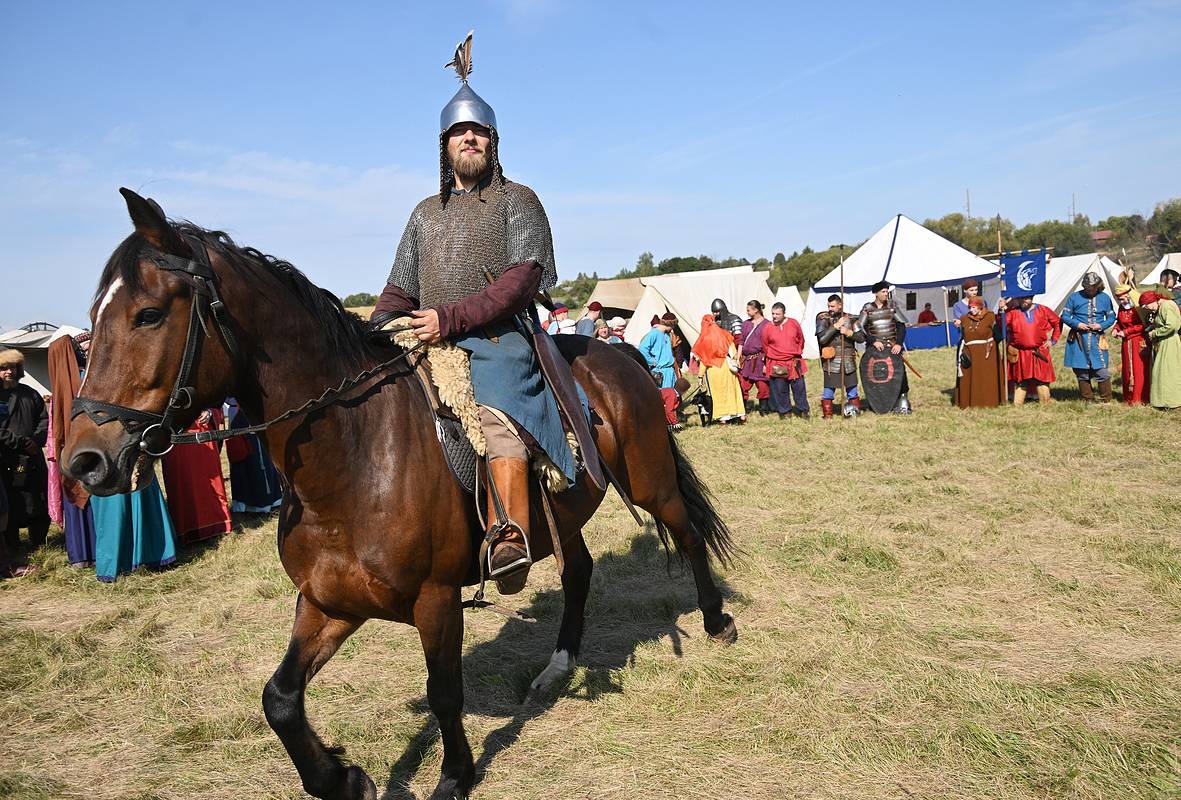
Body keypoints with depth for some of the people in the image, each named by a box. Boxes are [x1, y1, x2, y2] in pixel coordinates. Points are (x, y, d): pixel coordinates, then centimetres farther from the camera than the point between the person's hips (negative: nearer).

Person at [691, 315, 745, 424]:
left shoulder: (703, 339, -8)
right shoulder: (724, 334, 1)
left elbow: (703, 359, -5)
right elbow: (733, 352, 2)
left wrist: (701, 375, 1)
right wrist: (735, 364, 12)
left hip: (712, 369, -3)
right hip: (726, 366, 3)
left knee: (717, 392, 7)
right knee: (732, 389, 13)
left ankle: (722, 416, 7)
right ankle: (740, 414, 15)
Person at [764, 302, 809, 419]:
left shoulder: (794, 323, 0)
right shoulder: (767, 327, -2)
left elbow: (801, 340, 14)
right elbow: (765, 346, 10)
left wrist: (797, 353, 15)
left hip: (795, 363, 1)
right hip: (776, 365, -1)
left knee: (799, 388, 6)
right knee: (780, 390, 4)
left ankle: (803, 410, 19)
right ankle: (784, 412, 18)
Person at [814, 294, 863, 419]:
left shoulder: (850, 319, 6)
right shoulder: (824, 319, -3)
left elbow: (862, 337, 3)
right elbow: (822, 339, -18)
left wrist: (849, 333, -13)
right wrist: (835, 326, -20)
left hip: (848, 361, 3)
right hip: (831, 361, -3)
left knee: (852, 388, 12)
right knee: (829, 389, -1)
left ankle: (855, 409, 27)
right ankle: (827, 414, 9)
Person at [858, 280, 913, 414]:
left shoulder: (891, 305, 7)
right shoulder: (867, 308, 3)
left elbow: (901, 325, 4)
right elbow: (861, 328, -3)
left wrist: (899, 343, -9)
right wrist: (873, 341, -13)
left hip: (892, 346, 1)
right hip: (875, 346, -1)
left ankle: (903, 400, 1)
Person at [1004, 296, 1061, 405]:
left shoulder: (1043, 310, 5)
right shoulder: (1012, 312, 2)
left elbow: (1058, 323, 14)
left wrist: (1053, 340, 8)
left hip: (1039, 353, 1)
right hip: (1020, 355, -1)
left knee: (1042, 379, 5)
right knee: (1019, 380, 6)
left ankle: (1045, 403, 14)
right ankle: (1017, 404, 13)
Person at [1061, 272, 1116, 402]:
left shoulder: (1105, 298, 5)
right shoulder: (1075, 297, 1)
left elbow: (1111, 317, 12)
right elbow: (1065, 316, 5)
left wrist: (1101, 325, -8)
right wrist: (1077, 324, -12)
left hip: (1097, 339, 0)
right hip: (1079, 339, 0)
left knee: (1101, 370, -5)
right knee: (1081, 370, 6)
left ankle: (1106, 399, 9)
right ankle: (1088, 398, 19)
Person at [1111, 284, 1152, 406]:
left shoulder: (1139, 307, -14)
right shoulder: (1121, 308, 8)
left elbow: (1143, 325, -16)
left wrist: (1126, 332, -16)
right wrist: (1115, 329, 1)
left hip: (1139, 342, -7)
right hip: (1126, 344, 7)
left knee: (1139, 370, -5)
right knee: (1127, 370, 8)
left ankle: (1139, 399, -1)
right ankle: (1129, 398, 15)